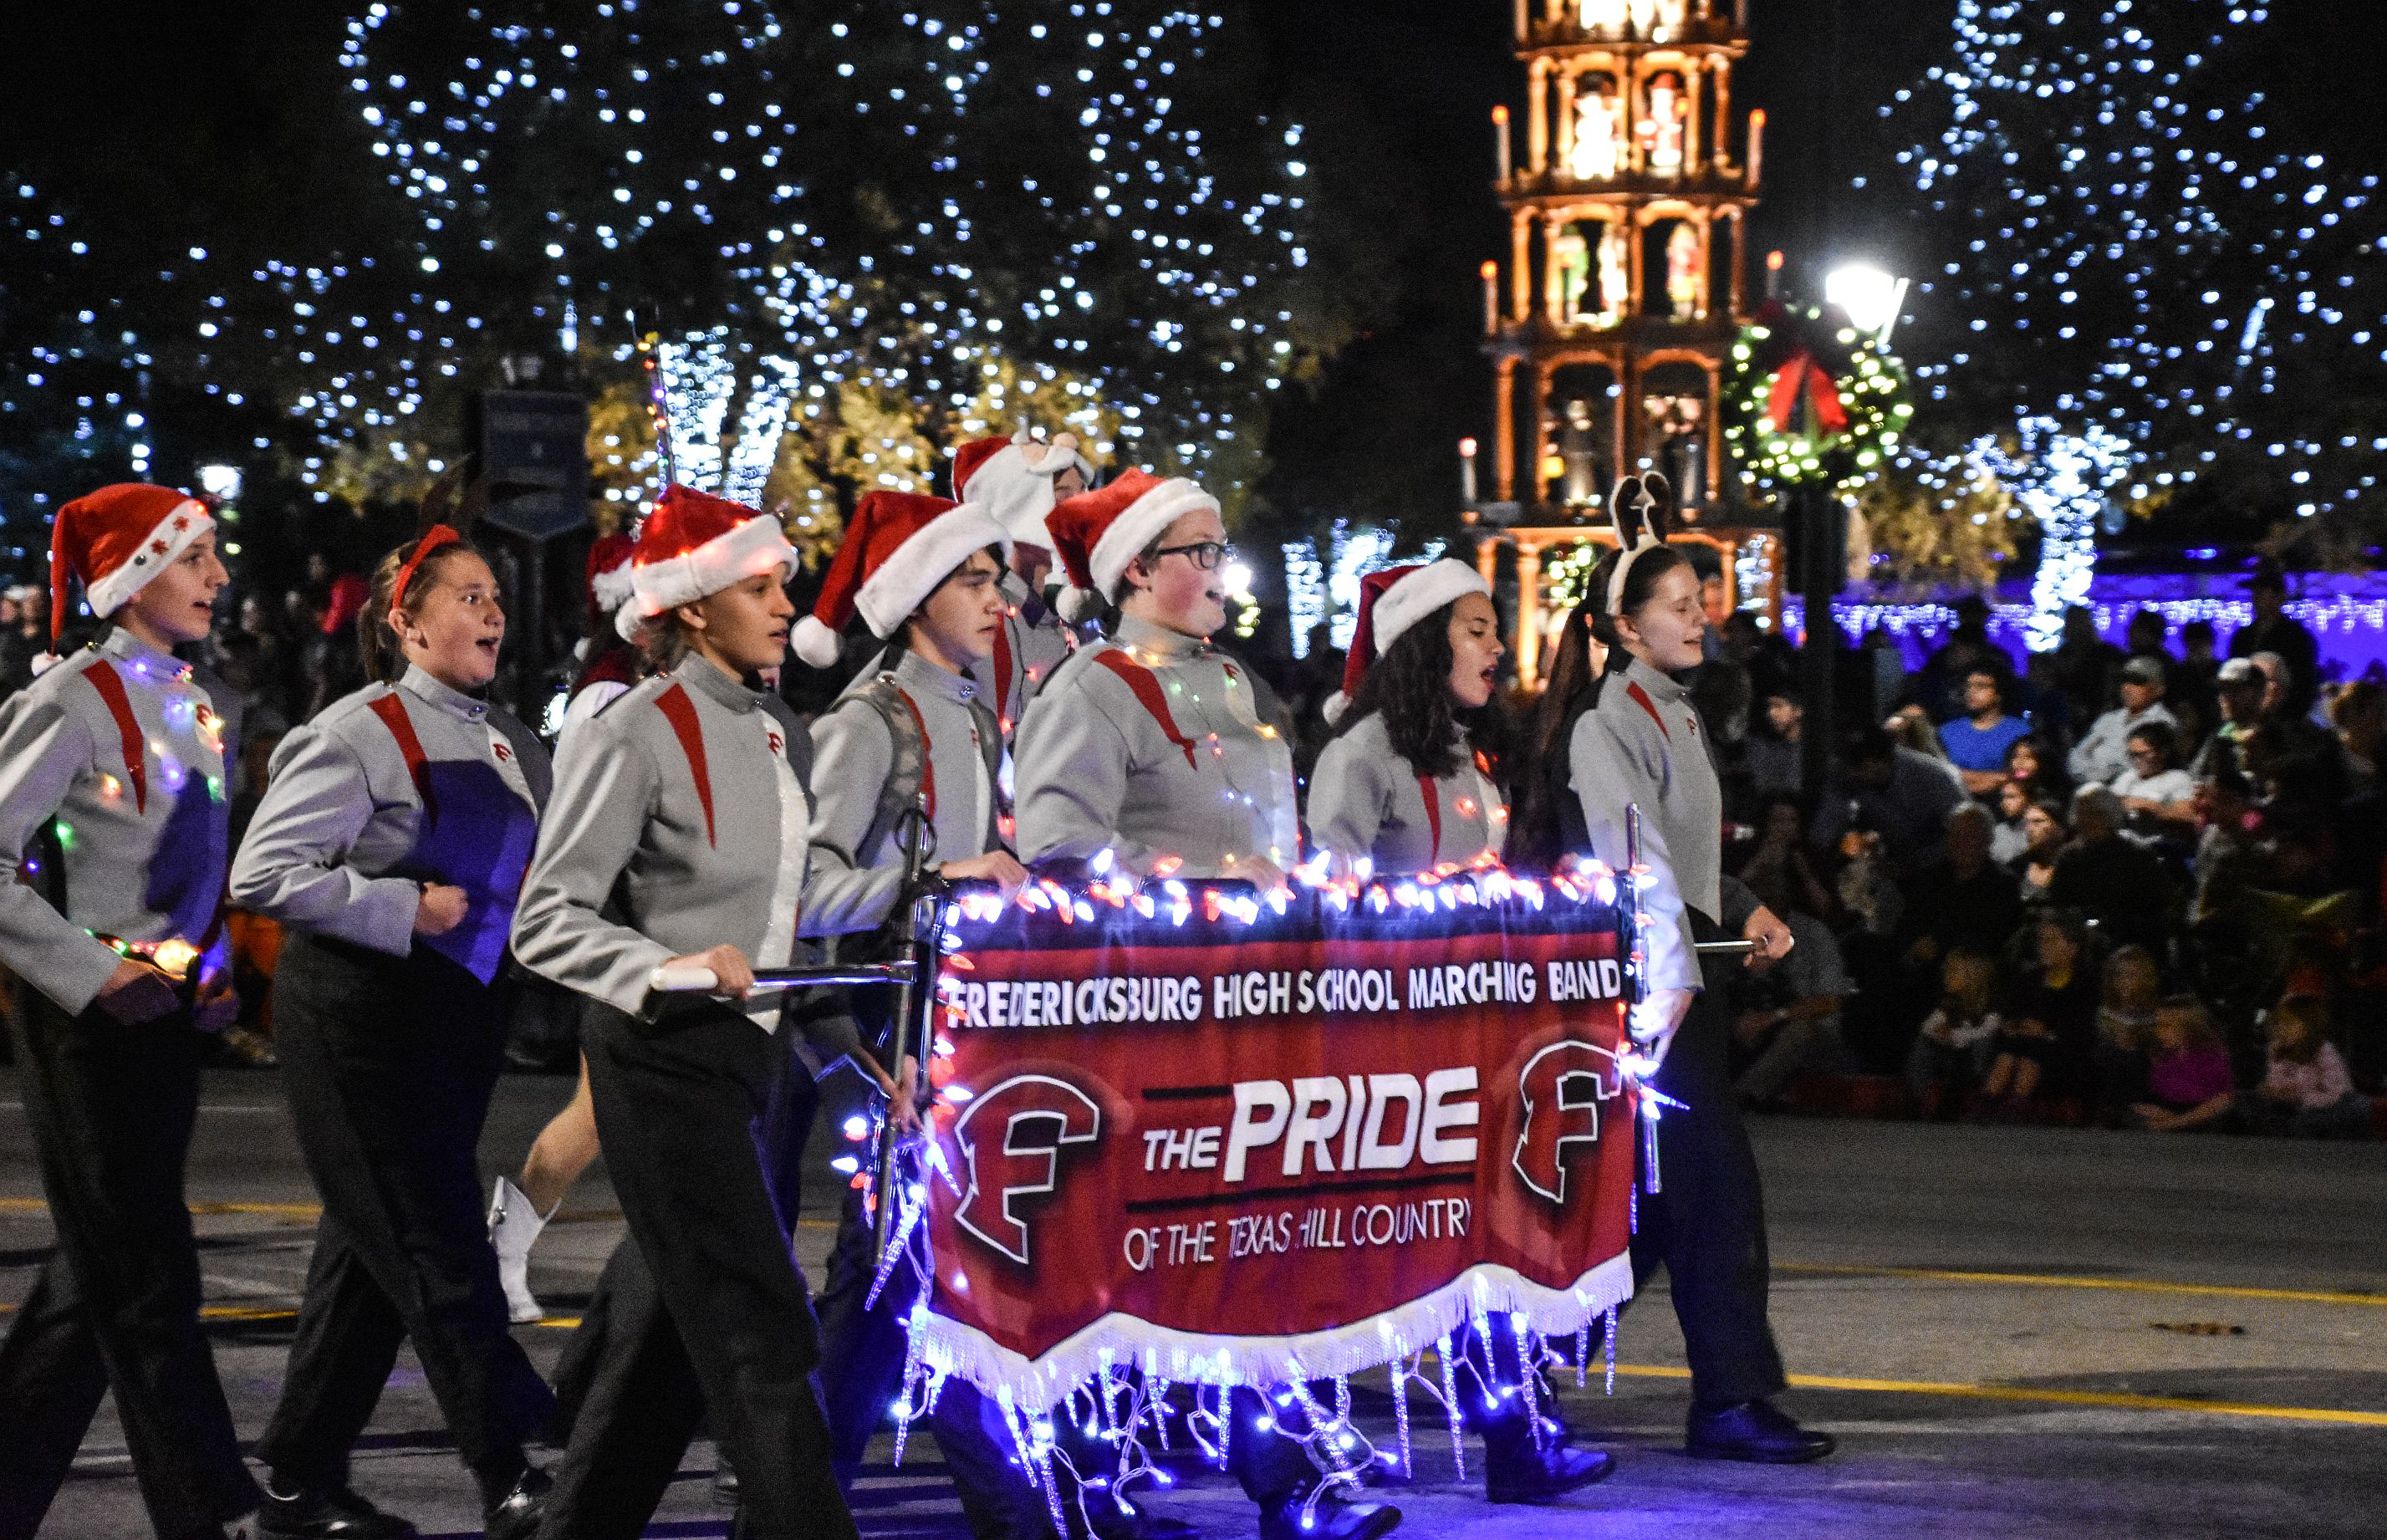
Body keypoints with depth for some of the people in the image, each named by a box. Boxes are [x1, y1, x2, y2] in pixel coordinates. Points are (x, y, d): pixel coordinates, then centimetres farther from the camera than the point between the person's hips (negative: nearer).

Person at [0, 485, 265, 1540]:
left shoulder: (194, 706, 13)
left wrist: (209, 976, 12)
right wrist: (92, 977, -19)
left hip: (163, 1016, 8)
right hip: (88, 1022, -8)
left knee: (95, 1280, 12)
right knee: (146, 1285, -5)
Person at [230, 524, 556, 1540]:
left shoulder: (507, 743, 11)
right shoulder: (361, 734, -12)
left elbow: (527, 875, 27)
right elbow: (263, 873, -16)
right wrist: (403, 910, -20)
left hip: (461, 1014, 8)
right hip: (365, 1019, -8)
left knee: (372, 1248, 12)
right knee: (437, 1245, -8)